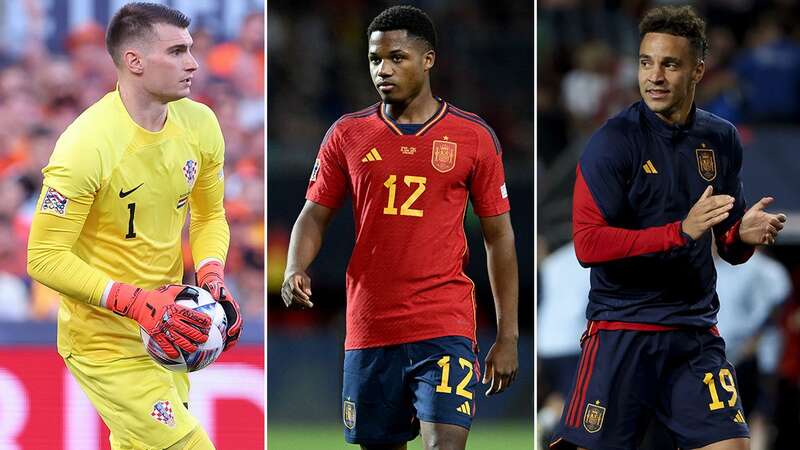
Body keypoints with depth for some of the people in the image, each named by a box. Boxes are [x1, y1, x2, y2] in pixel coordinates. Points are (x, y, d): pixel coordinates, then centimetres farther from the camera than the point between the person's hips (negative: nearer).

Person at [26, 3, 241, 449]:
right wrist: (137, 303, -27)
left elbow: (210, 215, 14)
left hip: (164, 324, 7)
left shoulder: (199, 124, -2)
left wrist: (211, 277, -6)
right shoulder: (86, 145, -23)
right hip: (104, 341, -7)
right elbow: (45, 258, -21)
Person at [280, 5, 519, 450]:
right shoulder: (348, 134, 7)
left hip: (446, 328, -3)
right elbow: (315, 216, 10)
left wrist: (508, 336, 3)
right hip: (369, 327, 3)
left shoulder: (473, 136, 2)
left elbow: (499, 235, 6)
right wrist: (296, 270, -13)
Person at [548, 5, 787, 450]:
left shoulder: (722, 139, 9)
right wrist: (681, 231, -24)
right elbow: (588, 243, -17)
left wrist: (745, 234, -6)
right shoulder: (615, 140, -8)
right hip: (622, 327, -4)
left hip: (696, 331, 5)